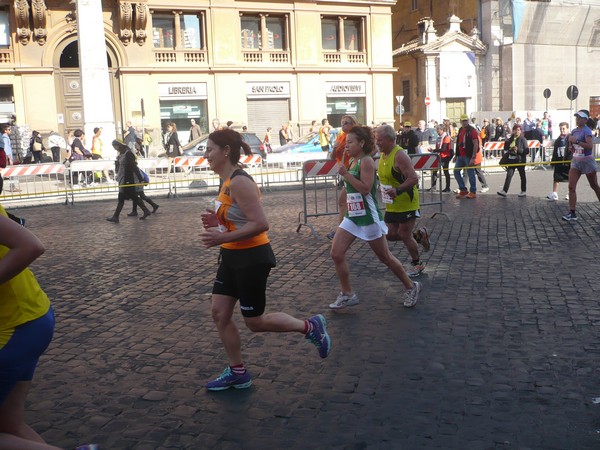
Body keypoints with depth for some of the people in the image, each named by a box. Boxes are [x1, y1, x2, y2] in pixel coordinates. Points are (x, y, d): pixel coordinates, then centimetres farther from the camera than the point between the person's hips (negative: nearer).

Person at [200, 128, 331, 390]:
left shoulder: (239, 182, -21)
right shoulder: (228, 181, 9)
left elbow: (260, 224, -27)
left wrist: (222, 237, -26)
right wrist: (217, 221, 4)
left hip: (252, 258, -10)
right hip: (232, 257, 10)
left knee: (255, 322, 3)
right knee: (219, 313, 9)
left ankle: (311, 327, 20)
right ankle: (237, 372, 23)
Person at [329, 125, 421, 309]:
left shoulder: (366, 161, -15)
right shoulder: (353, 162, 11)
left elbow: (365, 188, -25)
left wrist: (346, 174, -23)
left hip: (368, 217, -8)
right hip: (352, 217, 8)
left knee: (385, 257, 6)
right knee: (336, 254, -3)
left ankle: (410, 287, 27)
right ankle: (347, 295, 10)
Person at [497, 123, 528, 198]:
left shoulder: (523, 139, -7)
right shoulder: (510, 139, 8)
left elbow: (527, 151, -12)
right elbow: (506, 148, 20)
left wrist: (518, 150, -22)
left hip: (520, 160, -4)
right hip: (511, 160, 4)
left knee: (522, 175, 9)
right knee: (509, 175, -4)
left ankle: (523, 191, 20)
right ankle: (504, 191, -9)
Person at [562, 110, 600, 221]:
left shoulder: (586, 131, -14)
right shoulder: (574, 131, 7)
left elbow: (590, 146, -30)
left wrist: (576, 141, -30)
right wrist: (571, 146, -2)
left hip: (587, 161, -6)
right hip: (575, 161, 6)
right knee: (571, 187, -8)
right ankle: (572, 213, -8)